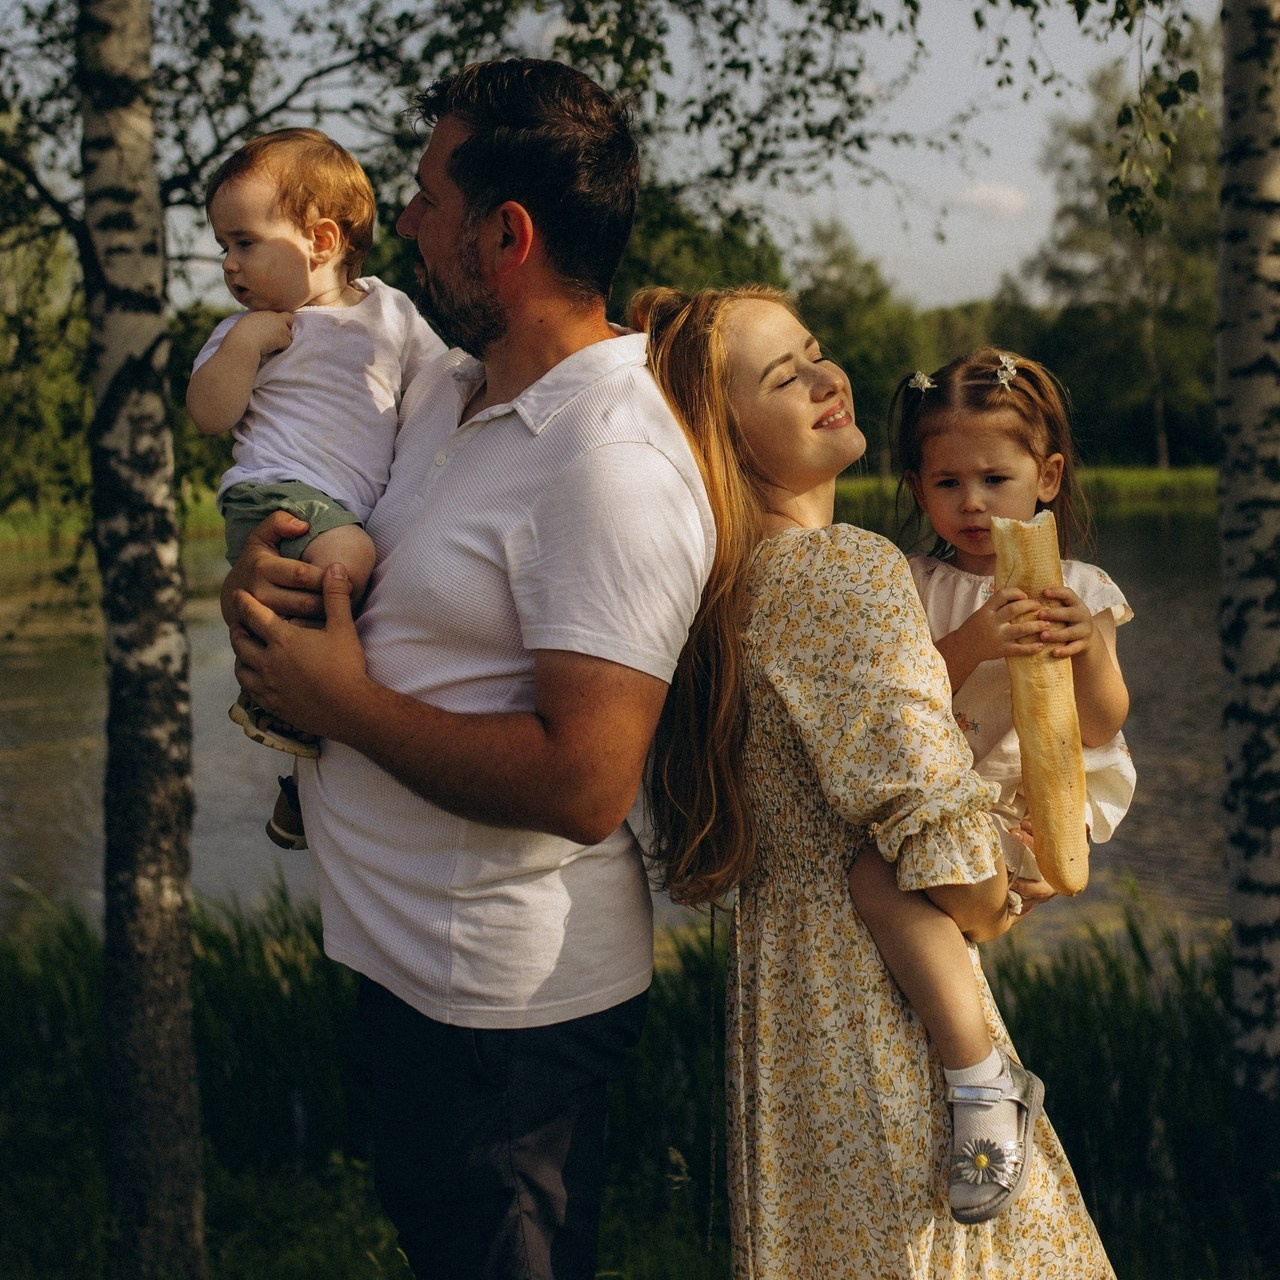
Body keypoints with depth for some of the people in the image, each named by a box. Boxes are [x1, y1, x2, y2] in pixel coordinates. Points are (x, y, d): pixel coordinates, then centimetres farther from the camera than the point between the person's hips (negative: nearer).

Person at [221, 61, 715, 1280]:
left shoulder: (612, 463, -24)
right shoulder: (446, 393, 6)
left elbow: (581, 785, -30)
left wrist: (342, 701, -19)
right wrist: (264, 564, -3)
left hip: (505, 1007, -9)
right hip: (405, 958, 9)